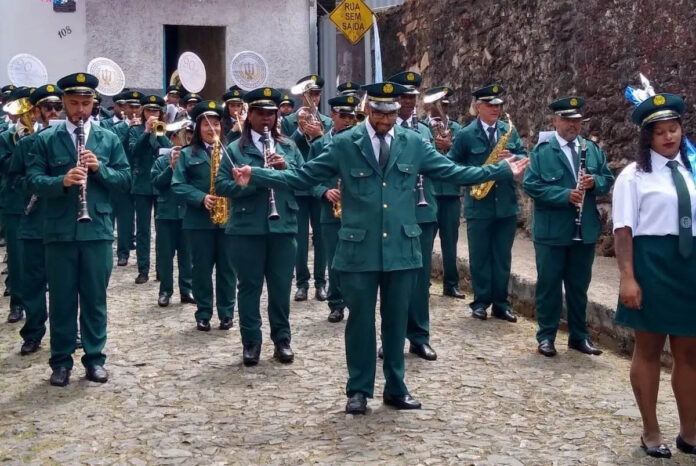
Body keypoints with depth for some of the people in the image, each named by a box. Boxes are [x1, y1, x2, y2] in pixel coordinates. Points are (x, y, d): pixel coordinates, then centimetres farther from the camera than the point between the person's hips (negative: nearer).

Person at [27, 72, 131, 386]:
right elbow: (33, 181, -5)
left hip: (97, 230, 1)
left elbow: (125, 180, 4)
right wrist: (62, 181, -23)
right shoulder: (45, 139, 2)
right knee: (61, 299, 7)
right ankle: (61, 361, 17)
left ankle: (94, 358, 19)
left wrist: (100, 169, -14)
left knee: (95, 299, 8)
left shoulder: (109, 139, 7)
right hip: (59, 231, -1)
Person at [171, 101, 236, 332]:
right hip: (199, 219, -1)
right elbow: (178, 185, -3)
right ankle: (203, 313, 15)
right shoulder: (187, 154, 5)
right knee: (202, 268, 5)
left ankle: (227, 313, 15)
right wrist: (201, 198, -17)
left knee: (227, 267, 5)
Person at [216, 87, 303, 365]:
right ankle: (251, 342, 15)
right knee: (249, 286, 5)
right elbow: (221, 185, -6)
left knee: (281, 286, 8)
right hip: (247, 228, -2)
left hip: (283, 226, 2)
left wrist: (285, 168, -12)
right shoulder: (235, 149, 2)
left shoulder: (288, 147, 11)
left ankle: (282, 340, 20)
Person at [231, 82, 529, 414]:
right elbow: (302, 177, -3)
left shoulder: (414, 144, 4)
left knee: (396, 321, 11)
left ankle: (395, 389, 25)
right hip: (359, 249, -2)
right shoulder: (344, 144, -2)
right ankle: (358, 390, 19)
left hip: (402, 248, 2)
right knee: (360, 320, 5)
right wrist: (255, 176, -12)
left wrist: (503, 170, 1)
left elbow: (454, 173, 6)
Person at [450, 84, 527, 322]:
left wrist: (511, 157, -13)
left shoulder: (509, 130, 7)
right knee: (480, 256, 5)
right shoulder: (466, 134, -4)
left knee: (503, 257, 9)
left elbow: (524, 157, 7)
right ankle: (481, 301, 15)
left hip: (506, 204, 3)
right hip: (478, 205, -3)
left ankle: (500, 302, 18)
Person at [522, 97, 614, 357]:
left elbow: (608, 179, 10)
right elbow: (530, 185, -14)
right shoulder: (541, 151, -6)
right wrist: (564, 195, -21)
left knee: (579, 285, 13)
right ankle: (546, 336, 15)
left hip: (585, 230, 4)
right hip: (551, 231, -4)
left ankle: (579, 336, 23)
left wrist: (595, 182, -13)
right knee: (549, 285, 4)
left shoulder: (593, 149, 8)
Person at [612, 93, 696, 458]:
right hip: (652, 263, -4)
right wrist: (628, 277, -17)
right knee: (648, 350, 8)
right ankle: (651, 432, 23)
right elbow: (624, 229, -10)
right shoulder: (634, 175, -5)